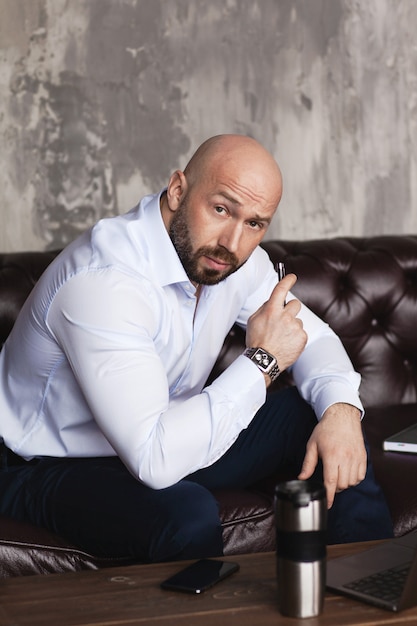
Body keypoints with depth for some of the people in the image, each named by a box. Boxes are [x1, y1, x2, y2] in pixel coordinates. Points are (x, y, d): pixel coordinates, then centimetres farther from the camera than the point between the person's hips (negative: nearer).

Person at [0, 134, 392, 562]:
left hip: (168, 440, 8)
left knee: (325, 416, -3)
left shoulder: (232, 257, -8)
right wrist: (261, 360, -30)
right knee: (189, 516, -37)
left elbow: (312, 336, 6)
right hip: (53, 469, -8)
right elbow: (155, 460, -40)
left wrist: (341, 407, -17)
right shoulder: (101, 282, -34)